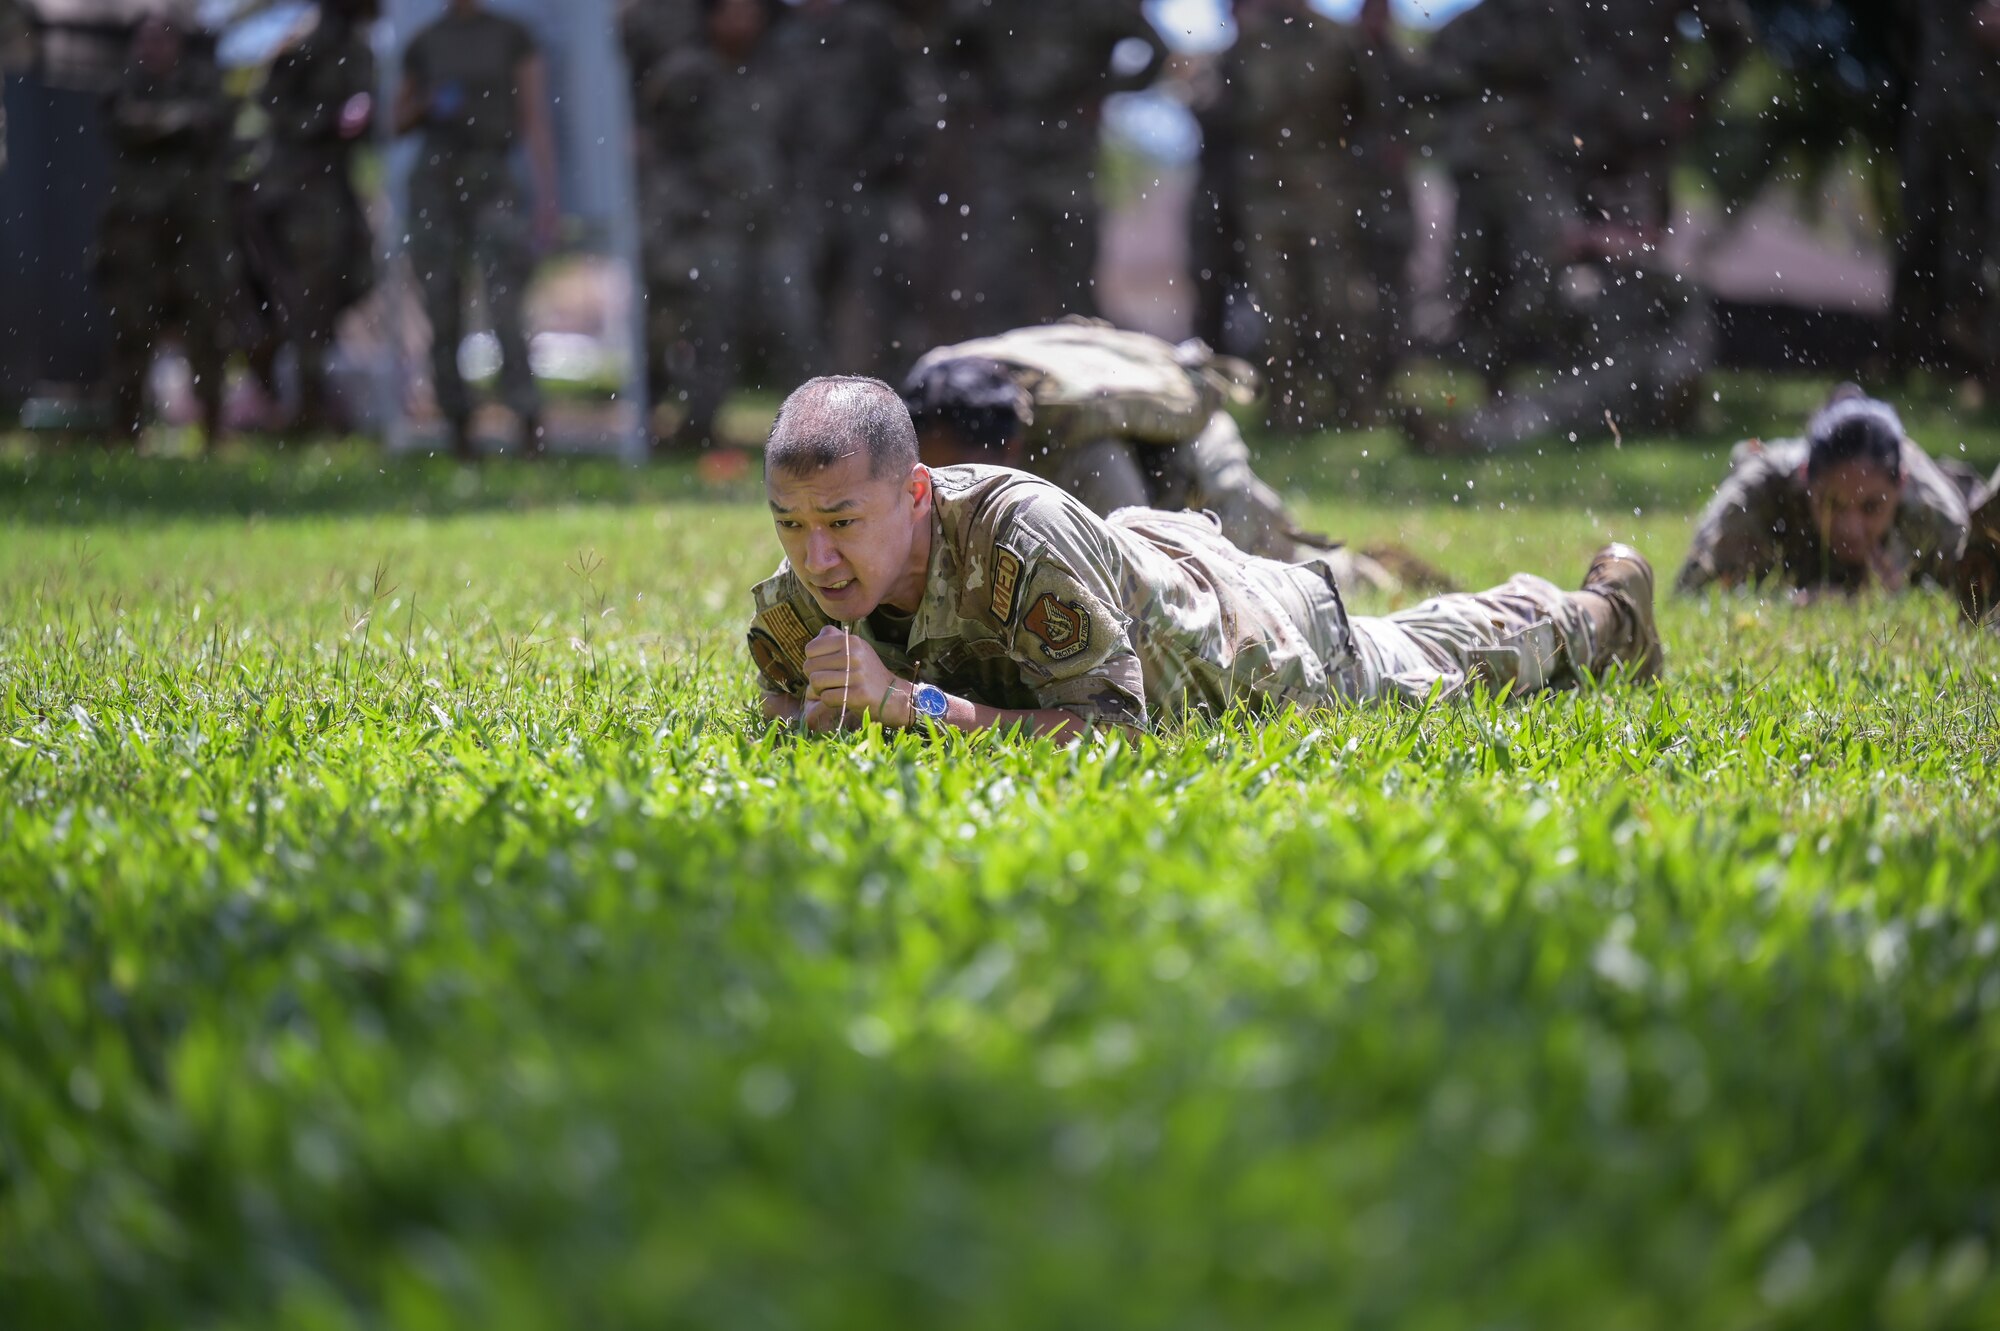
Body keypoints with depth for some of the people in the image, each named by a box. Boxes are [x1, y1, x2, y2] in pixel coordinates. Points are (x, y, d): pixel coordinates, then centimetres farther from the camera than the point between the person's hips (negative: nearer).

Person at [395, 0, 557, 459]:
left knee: (506, 312, -18)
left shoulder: (513, 38, 6)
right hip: (434, 178, 3)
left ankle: (531, 427, -22)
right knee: (443, 315, -1)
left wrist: (547, 199, -8)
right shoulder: (424, 44, 13)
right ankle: (459, 430, 5)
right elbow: (398, 121, 22)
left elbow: (537, 123, 1)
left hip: (492, 179, -3)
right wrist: (425, 107, -1)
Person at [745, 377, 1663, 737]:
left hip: (1234, 630, -4)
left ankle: (1591, 617, 57)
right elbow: (786, 713, -10)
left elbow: (1115, 723, -47)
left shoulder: (1022, 537, -49)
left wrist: (910, 702, -53)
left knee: (1427, 668, 27)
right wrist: (828, 712, -35)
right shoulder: (794, 603, -30)